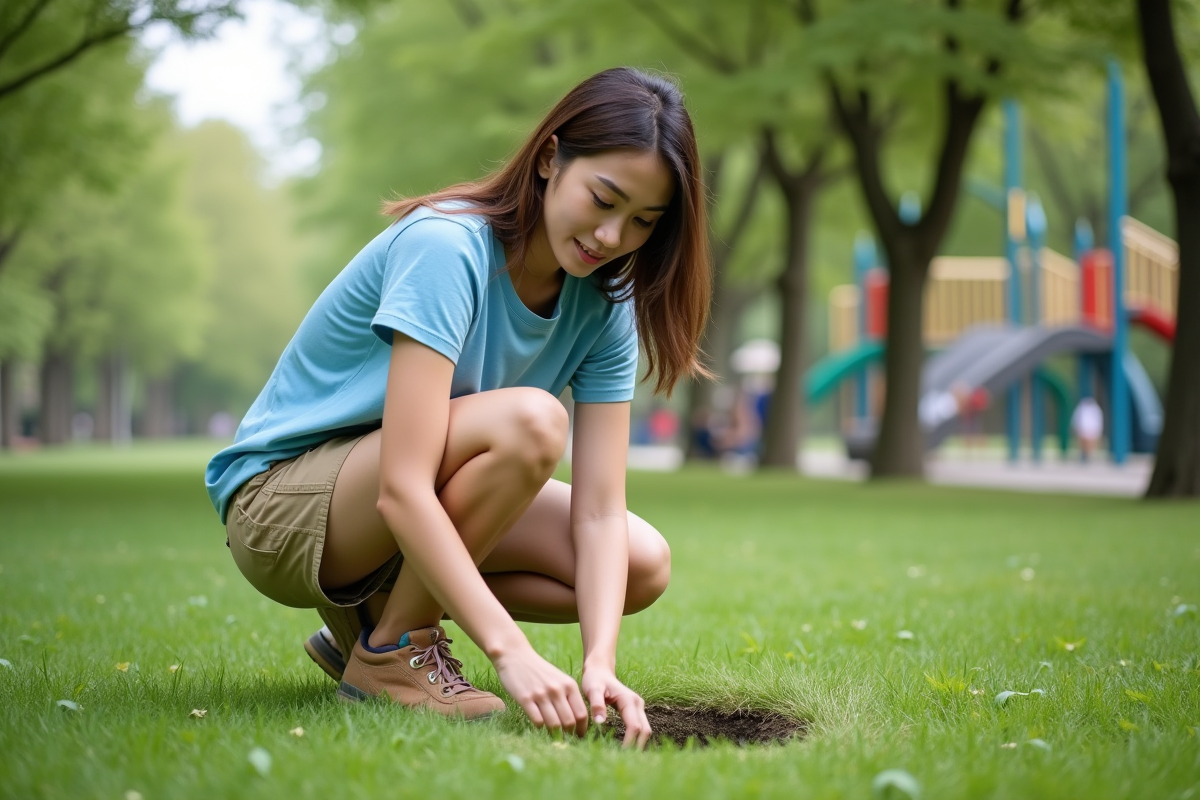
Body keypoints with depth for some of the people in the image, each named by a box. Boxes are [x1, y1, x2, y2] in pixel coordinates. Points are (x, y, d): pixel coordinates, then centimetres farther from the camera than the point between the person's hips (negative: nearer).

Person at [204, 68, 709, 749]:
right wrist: (511, 651, -42)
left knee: (644, 566, -8)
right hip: (280, 503, -7)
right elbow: (402, 489, -36)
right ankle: (390, 649, -13)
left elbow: (598, 511, -13)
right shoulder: (445, 247, -28)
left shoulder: (603, 304, -6)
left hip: (418, 520, 8)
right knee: (529, 421, -31)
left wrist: (601, 661, -29)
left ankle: (371, 615, 3)